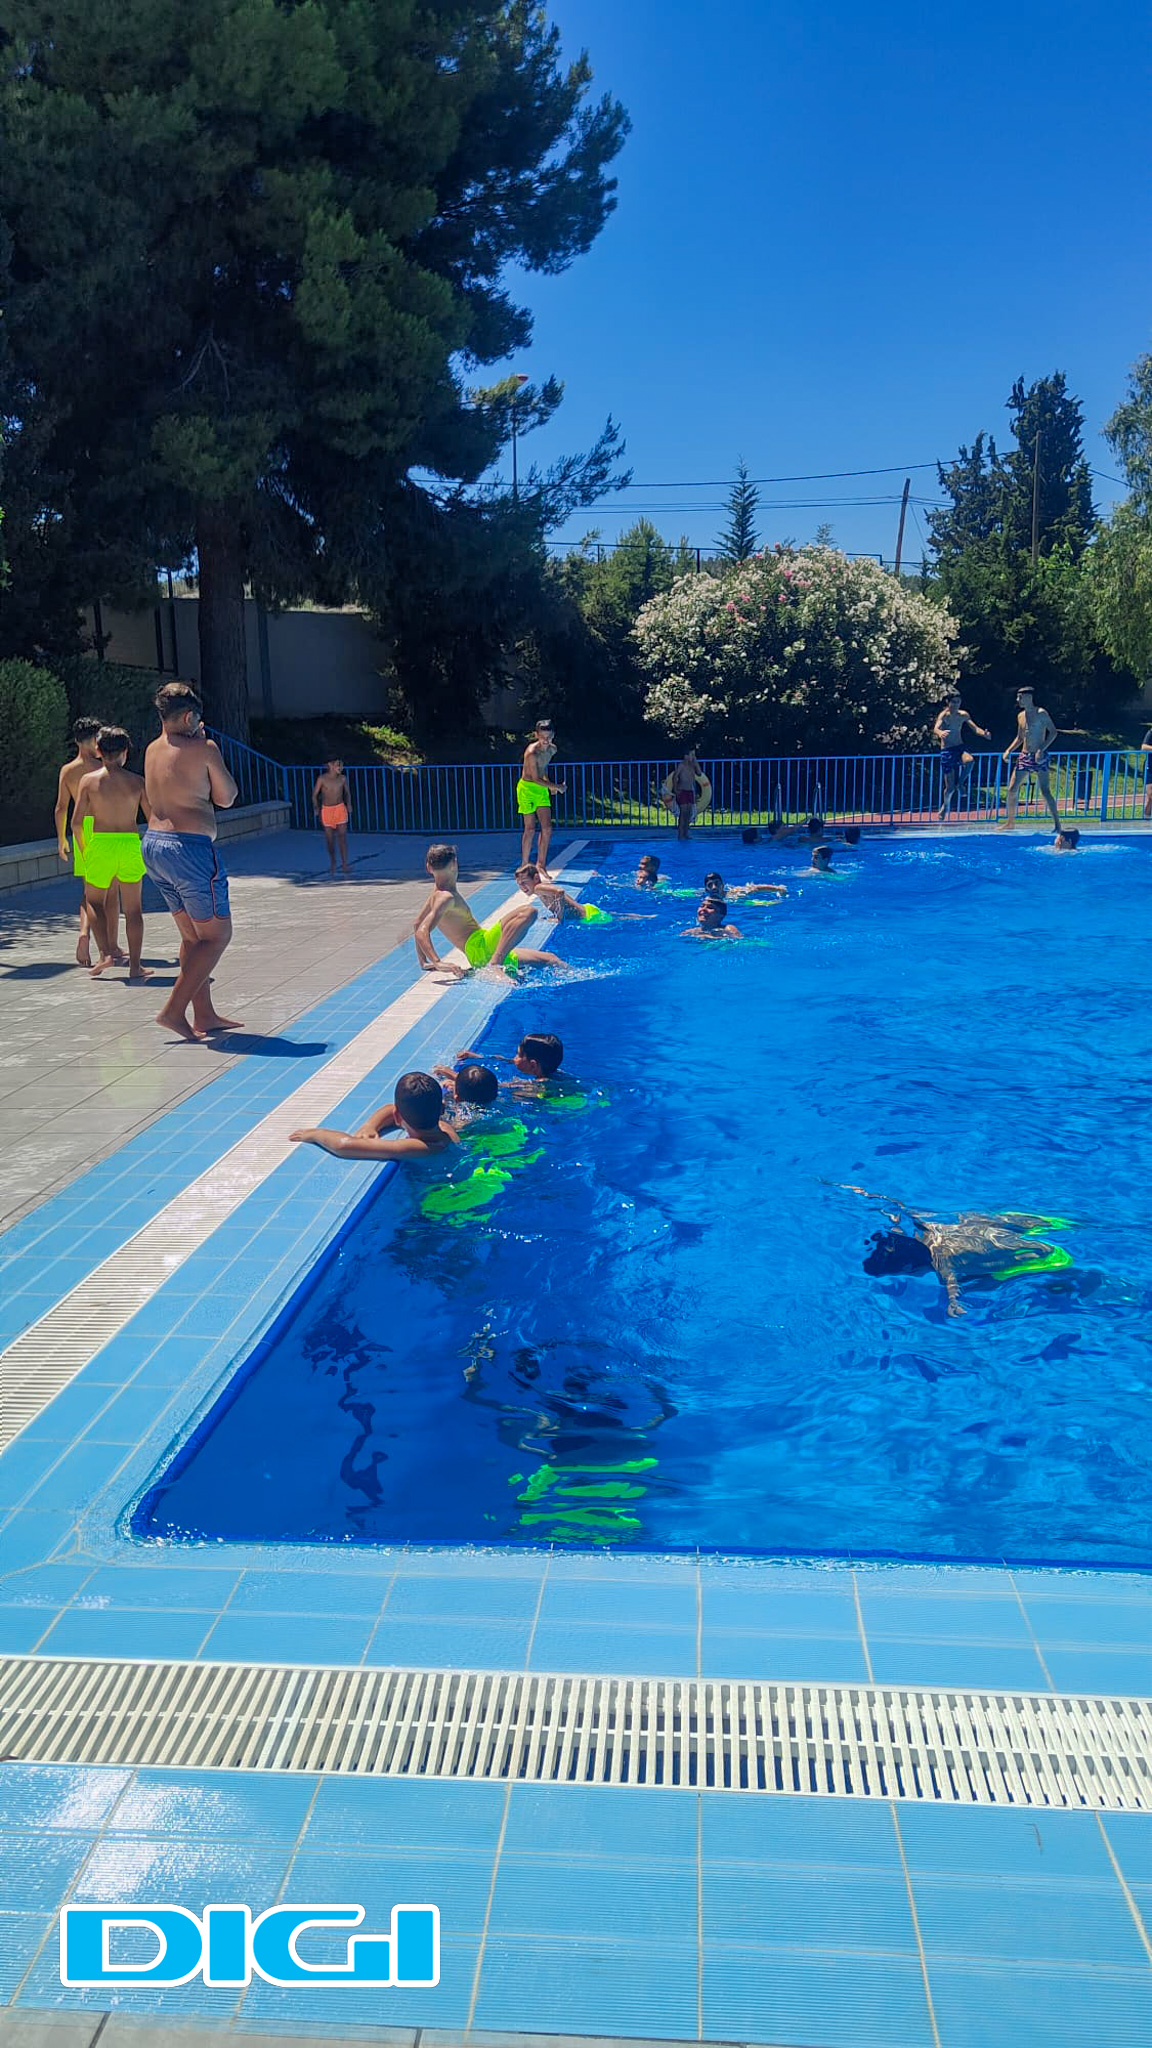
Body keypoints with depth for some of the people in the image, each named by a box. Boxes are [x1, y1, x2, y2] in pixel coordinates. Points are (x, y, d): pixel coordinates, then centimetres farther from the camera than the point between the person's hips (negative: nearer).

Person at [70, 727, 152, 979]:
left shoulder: (89, 780, -1)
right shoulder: (136, 781, 1)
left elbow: (77, 821, -3)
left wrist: (83, 849, 12)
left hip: (100, 844, -1)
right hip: (131, 844, 1)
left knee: (94, 901, 19)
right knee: (133, 908, 9)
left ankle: (105, 953, 2)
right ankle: (135, 966, 8)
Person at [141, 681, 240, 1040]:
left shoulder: (153, 750, 12)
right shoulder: (203, 748, -9)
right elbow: (226, 798, 1)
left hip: (153, 845, 8)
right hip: (189, 847, -8)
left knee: (191, 936, 17)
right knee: (217, 934, 3)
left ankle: (205, 1015, 21)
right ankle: (174, 1010, -4)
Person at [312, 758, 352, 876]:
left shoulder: (343, 779, -3)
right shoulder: (322, 779, -10)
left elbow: (347, 792, 12)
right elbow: (314, 794, -2)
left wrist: (349, 804, -2)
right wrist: (316, 808, -12)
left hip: (340, 809, 1)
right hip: (326, 810, -1)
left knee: (342, 836, -8)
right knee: (330, 838, 7)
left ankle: (344, 864, -8)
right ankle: (332, 862, 26)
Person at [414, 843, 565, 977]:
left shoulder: (439, 891, 17)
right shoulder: (446, 897, -11)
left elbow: (418, 923, 25)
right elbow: (422, 932, -23)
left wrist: (424, 962, 26)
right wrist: (438, 962, -36)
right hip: (479, 948, -10)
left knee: (551, 960, 14)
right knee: (528, 912, -30)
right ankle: (496, 963, -38)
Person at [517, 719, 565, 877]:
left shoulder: (552, 749, 0)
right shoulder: (531, 753, -24)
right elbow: (536, 779, -21)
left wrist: (549, 783, 10)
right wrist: (557, 786, -19)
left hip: (542, 790, 7)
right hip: (528, 788, -7)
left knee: (547, 828, 2)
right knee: (530, 829, -4)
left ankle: (541, 864, 13)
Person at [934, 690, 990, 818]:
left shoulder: (964, 715, 6)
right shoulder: (944, 715, -10)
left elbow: (975, 728, 2)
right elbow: (936, 728, -28)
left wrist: (984, 734, -20)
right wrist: (940, 733, -52)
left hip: (960, 749, 3)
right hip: (947, 751, -3)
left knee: (969, 760, -35)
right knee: (950, 787, -1)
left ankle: (959, 784, -10)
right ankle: (945, 808, 26)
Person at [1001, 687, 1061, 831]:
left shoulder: (1040, 713, -7)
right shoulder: (1021, 716, 14)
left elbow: (1053, 732, -10)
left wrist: (1041, 750, -19)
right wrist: (1009, 751, 9)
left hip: (1039, 756, -7)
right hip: (1024, 755, 7)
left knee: (1045, 791, -10)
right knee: (1012, 789, 3)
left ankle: (1057, 824, -5)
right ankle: (1010, 822, 15)